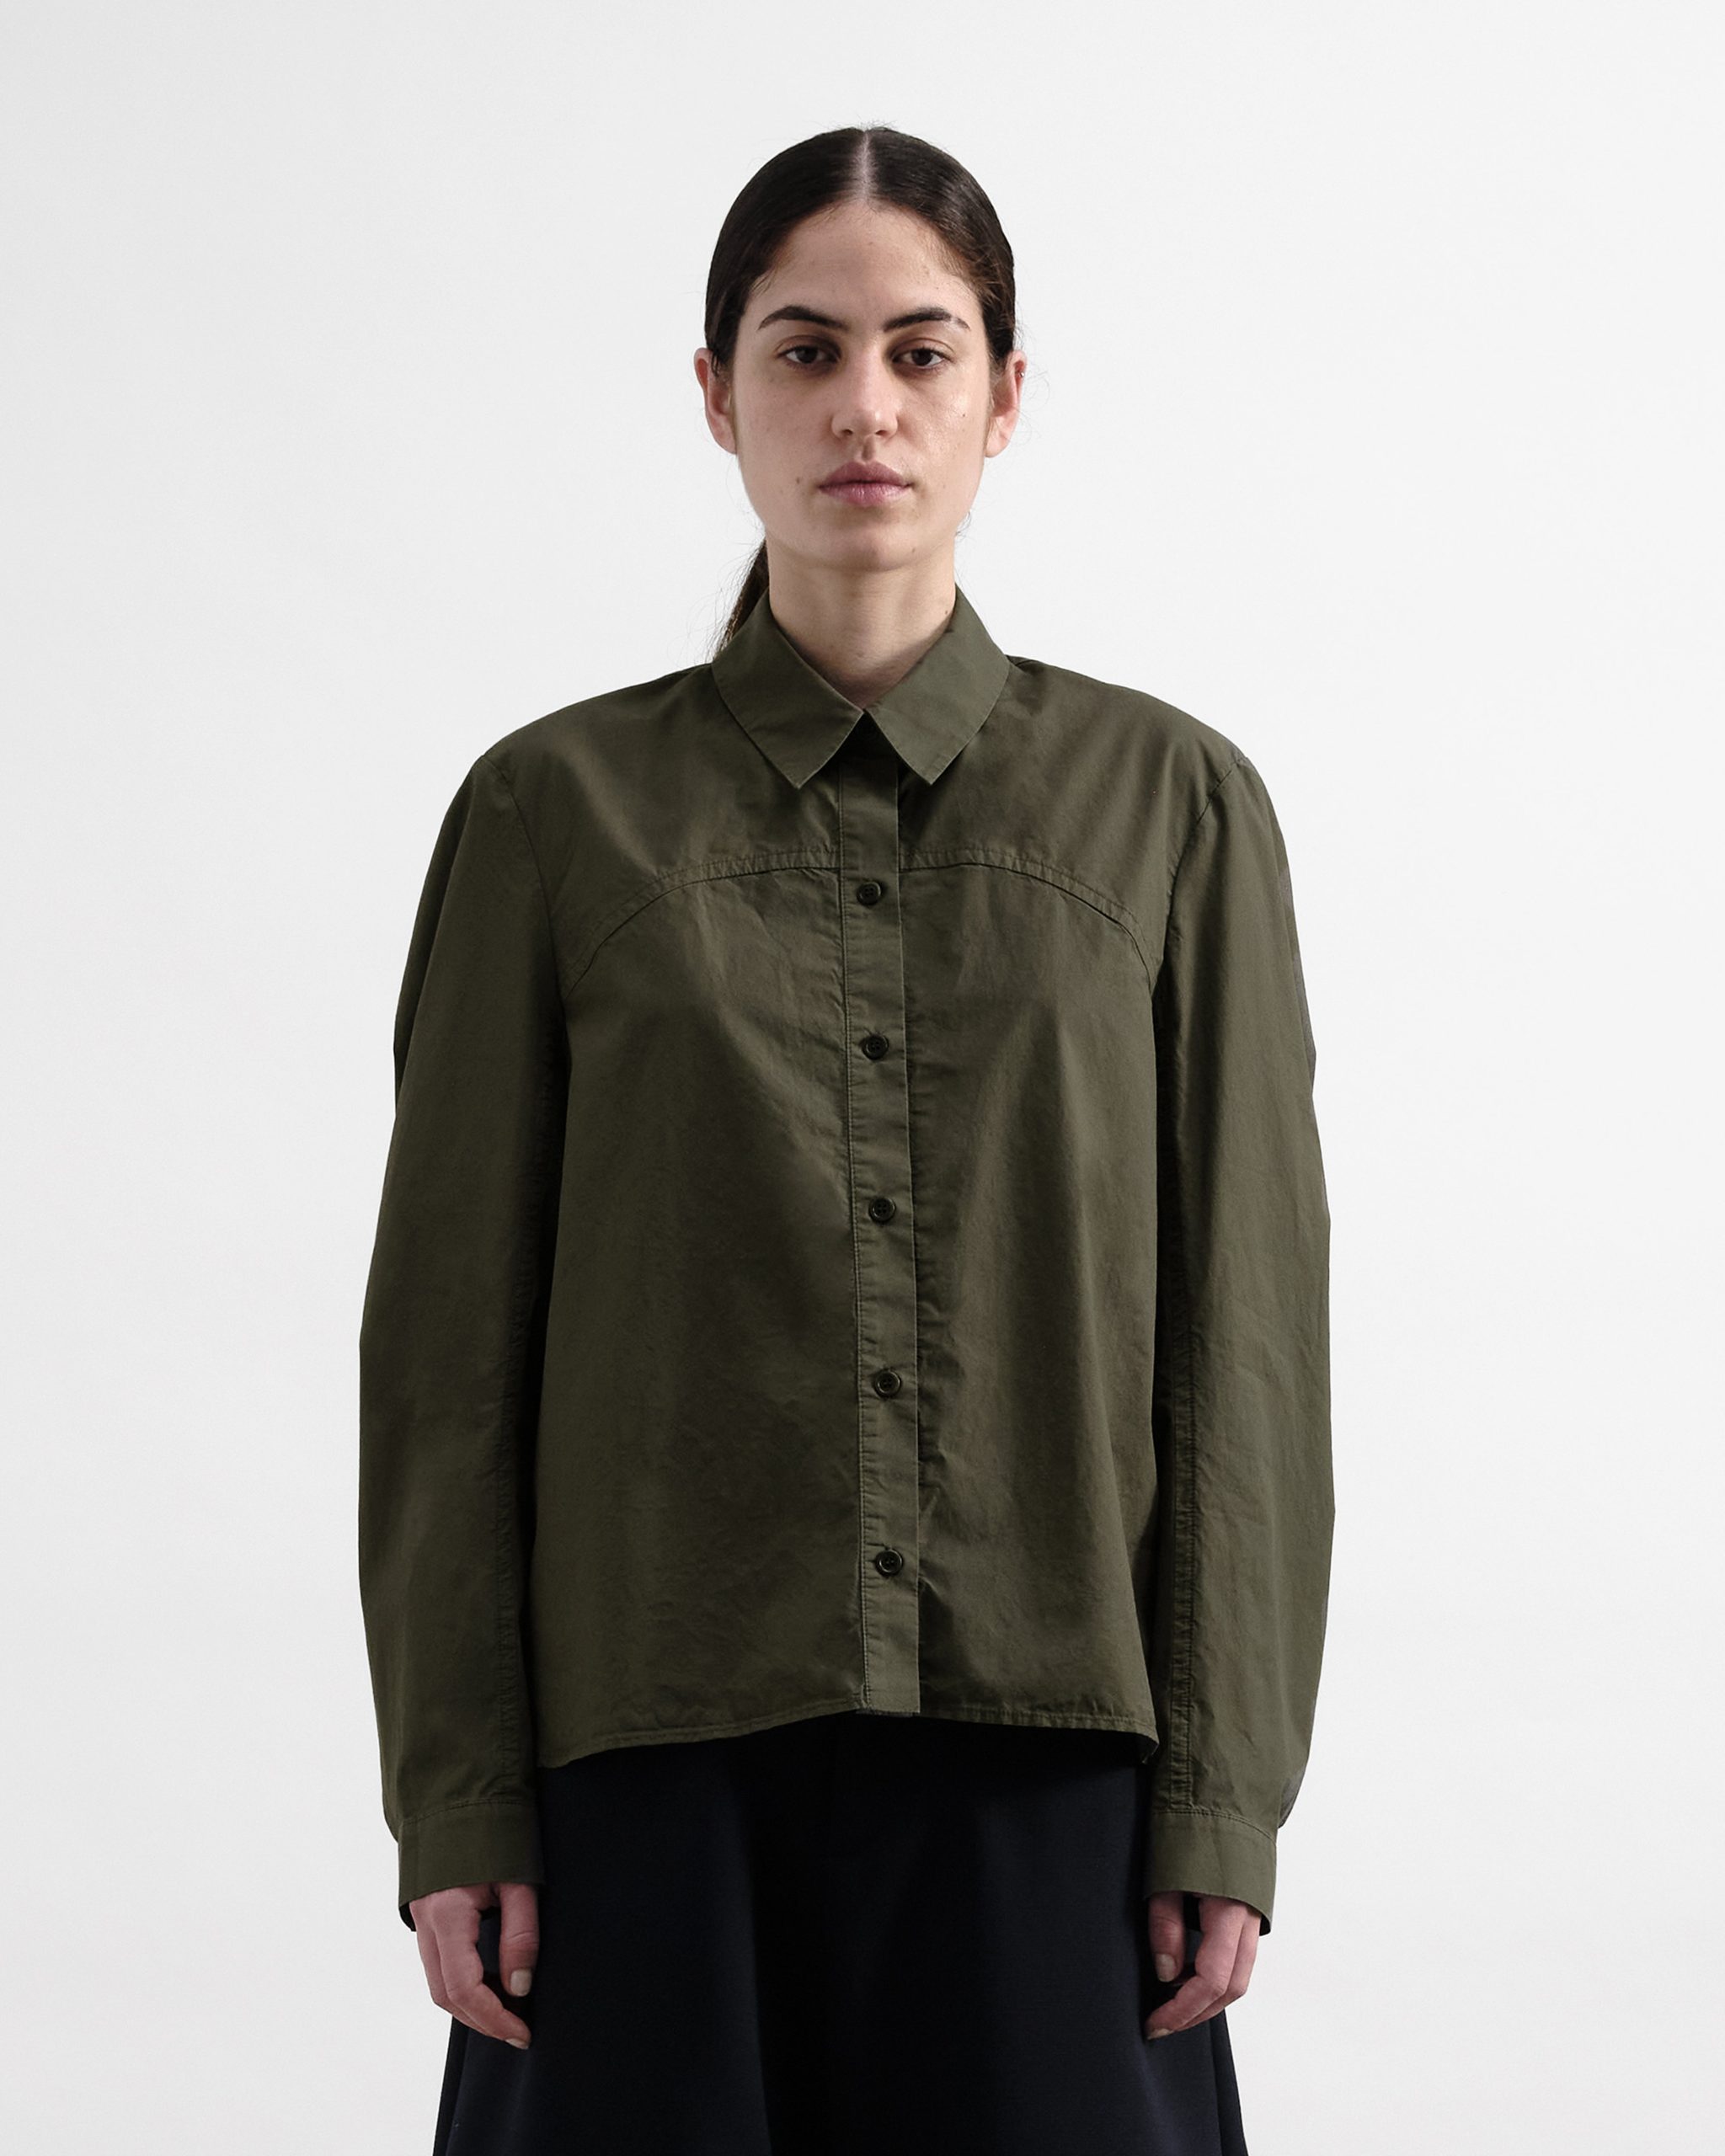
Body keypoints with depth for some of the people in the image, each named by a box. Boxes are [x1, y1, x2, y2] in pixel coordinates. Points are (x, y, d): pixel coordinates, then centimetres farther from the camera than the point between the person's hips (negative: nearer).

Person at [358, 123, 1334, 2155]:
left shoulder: (1170, 804, 5)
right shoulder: (557, 812, 4)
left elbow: (1244, 1334, 3)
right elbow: (451, 1343, 4)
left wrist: (1223, 1801, -2)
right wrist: (454, 1807, -1)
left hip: (1048, 1759, 0)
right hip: (663, 1761, 0)